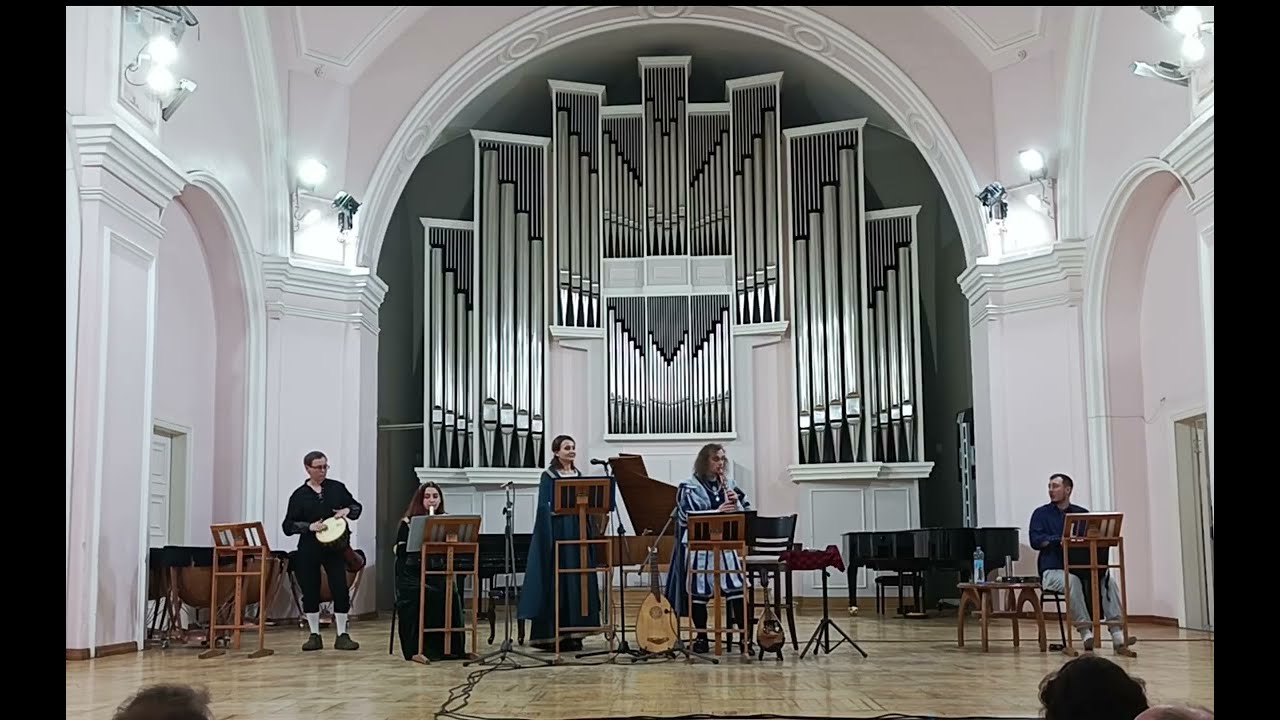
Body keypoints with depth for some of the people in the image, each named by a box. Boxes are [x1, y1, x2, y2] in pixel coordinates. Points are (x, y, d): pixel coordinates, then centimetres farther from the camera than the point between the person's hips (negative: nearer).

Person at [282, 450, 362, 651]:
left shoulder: (337, 488, 5)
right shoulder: (299, 495, 1)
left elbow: (356, 506, 14)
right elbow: (288, 526, -2)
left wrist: (347, 510, -9)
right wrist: (310, 527, -17)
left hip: (335, 547, 1)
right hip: (308, 550, -1)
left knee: (340, 589, -3)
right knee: (310, 591, 5)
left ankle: (342, 635, 6)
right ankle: (314, 635, 17)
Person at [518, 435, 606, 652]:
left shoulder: (579, 475, 14)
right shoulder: (549, 476, -3)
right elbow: (545, 507, -9)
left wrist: (591, 533, 7)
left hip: (578, 532, 6)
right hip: (557, 532, -6)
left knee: (578, 581, 5)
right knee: (556, 582, -5)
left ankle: (573, 634, 12)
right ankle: (552, 636, 0)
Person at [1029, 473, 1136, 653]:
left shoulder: (1082, 513, 17)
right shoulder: (1041, 514, 9)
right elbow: (1036, 540, -6)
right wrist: (1061, 540, -18)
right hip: (1053, 570, -3)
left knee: (1109, 580, -24)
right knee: (1073, 581, -36)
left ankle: (1118, 634, -30)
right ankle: (1085, 634, -37)